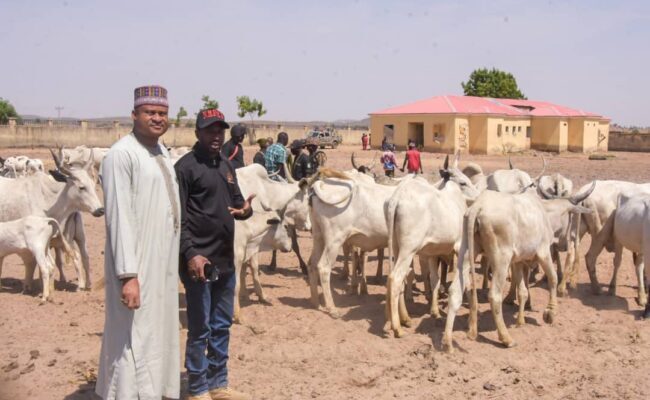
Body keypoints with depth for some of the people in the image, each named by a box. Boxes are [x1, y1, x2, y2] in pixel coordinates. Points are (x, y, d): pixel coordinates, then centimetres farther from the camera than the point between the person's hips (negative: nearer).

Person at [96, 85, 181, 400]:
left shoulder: (161, 150, 11)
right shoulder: (122, 154, -14)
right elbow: (119, 218, -19)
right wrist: (128, 275, -22)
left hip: (163, 264, 9)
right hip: (137, 267, -8)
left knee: (158, 335, 18)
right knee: (135, 340, -2)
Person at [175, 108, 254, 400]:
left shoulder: (227, 166, 13)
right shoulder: (186, 166, -10)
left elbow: (237, 201, 18)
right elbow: (177, 217, -15)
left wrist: (246, 209, -6)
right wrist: (190, 254, -22)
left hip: (226, 260, 8)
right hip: (199, 259, -8)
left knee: (222, 325, 16)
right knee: (200, 328, 3)